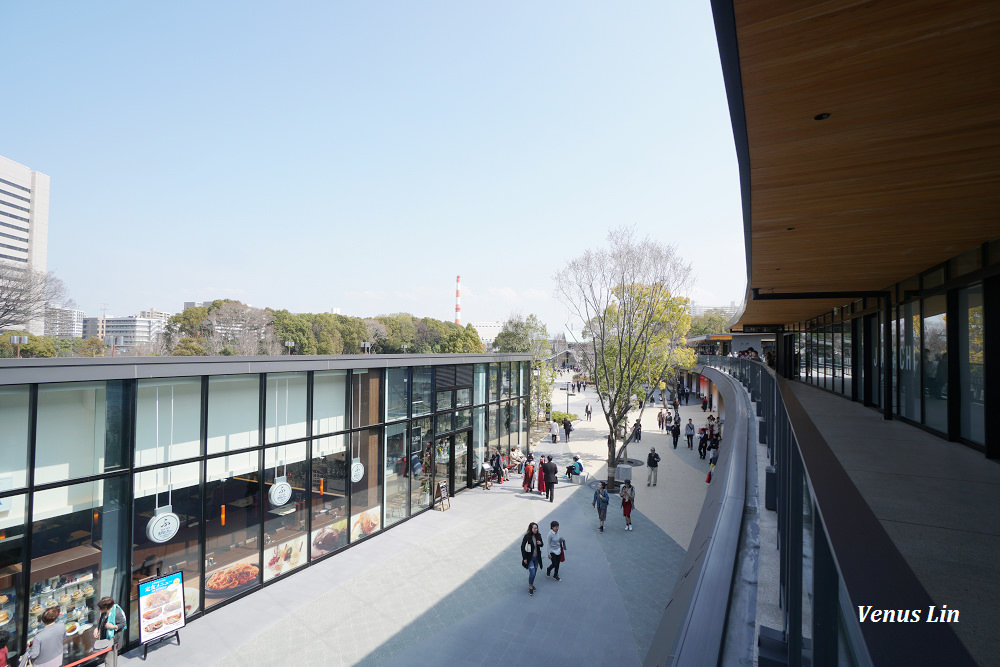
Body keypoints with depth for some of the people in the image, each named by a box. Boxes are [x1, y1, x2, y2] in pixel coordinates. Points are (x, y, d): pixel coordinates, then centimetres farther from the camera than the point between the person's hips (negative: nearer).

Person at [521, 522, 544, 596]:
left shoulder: (538, 535, -6)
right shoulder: (527, 536, -20)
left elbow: (542, 544, 9)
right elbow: (522, 547, -14)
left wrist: (541, 543, -15)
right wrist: (524, 558, -14)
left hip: (536, 558, 5)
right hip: (529, 558, -5)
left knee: (534, 572, 15)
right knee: (532, 573, -9)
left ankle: (531, 584, 38)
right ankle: (530, 587, 13)